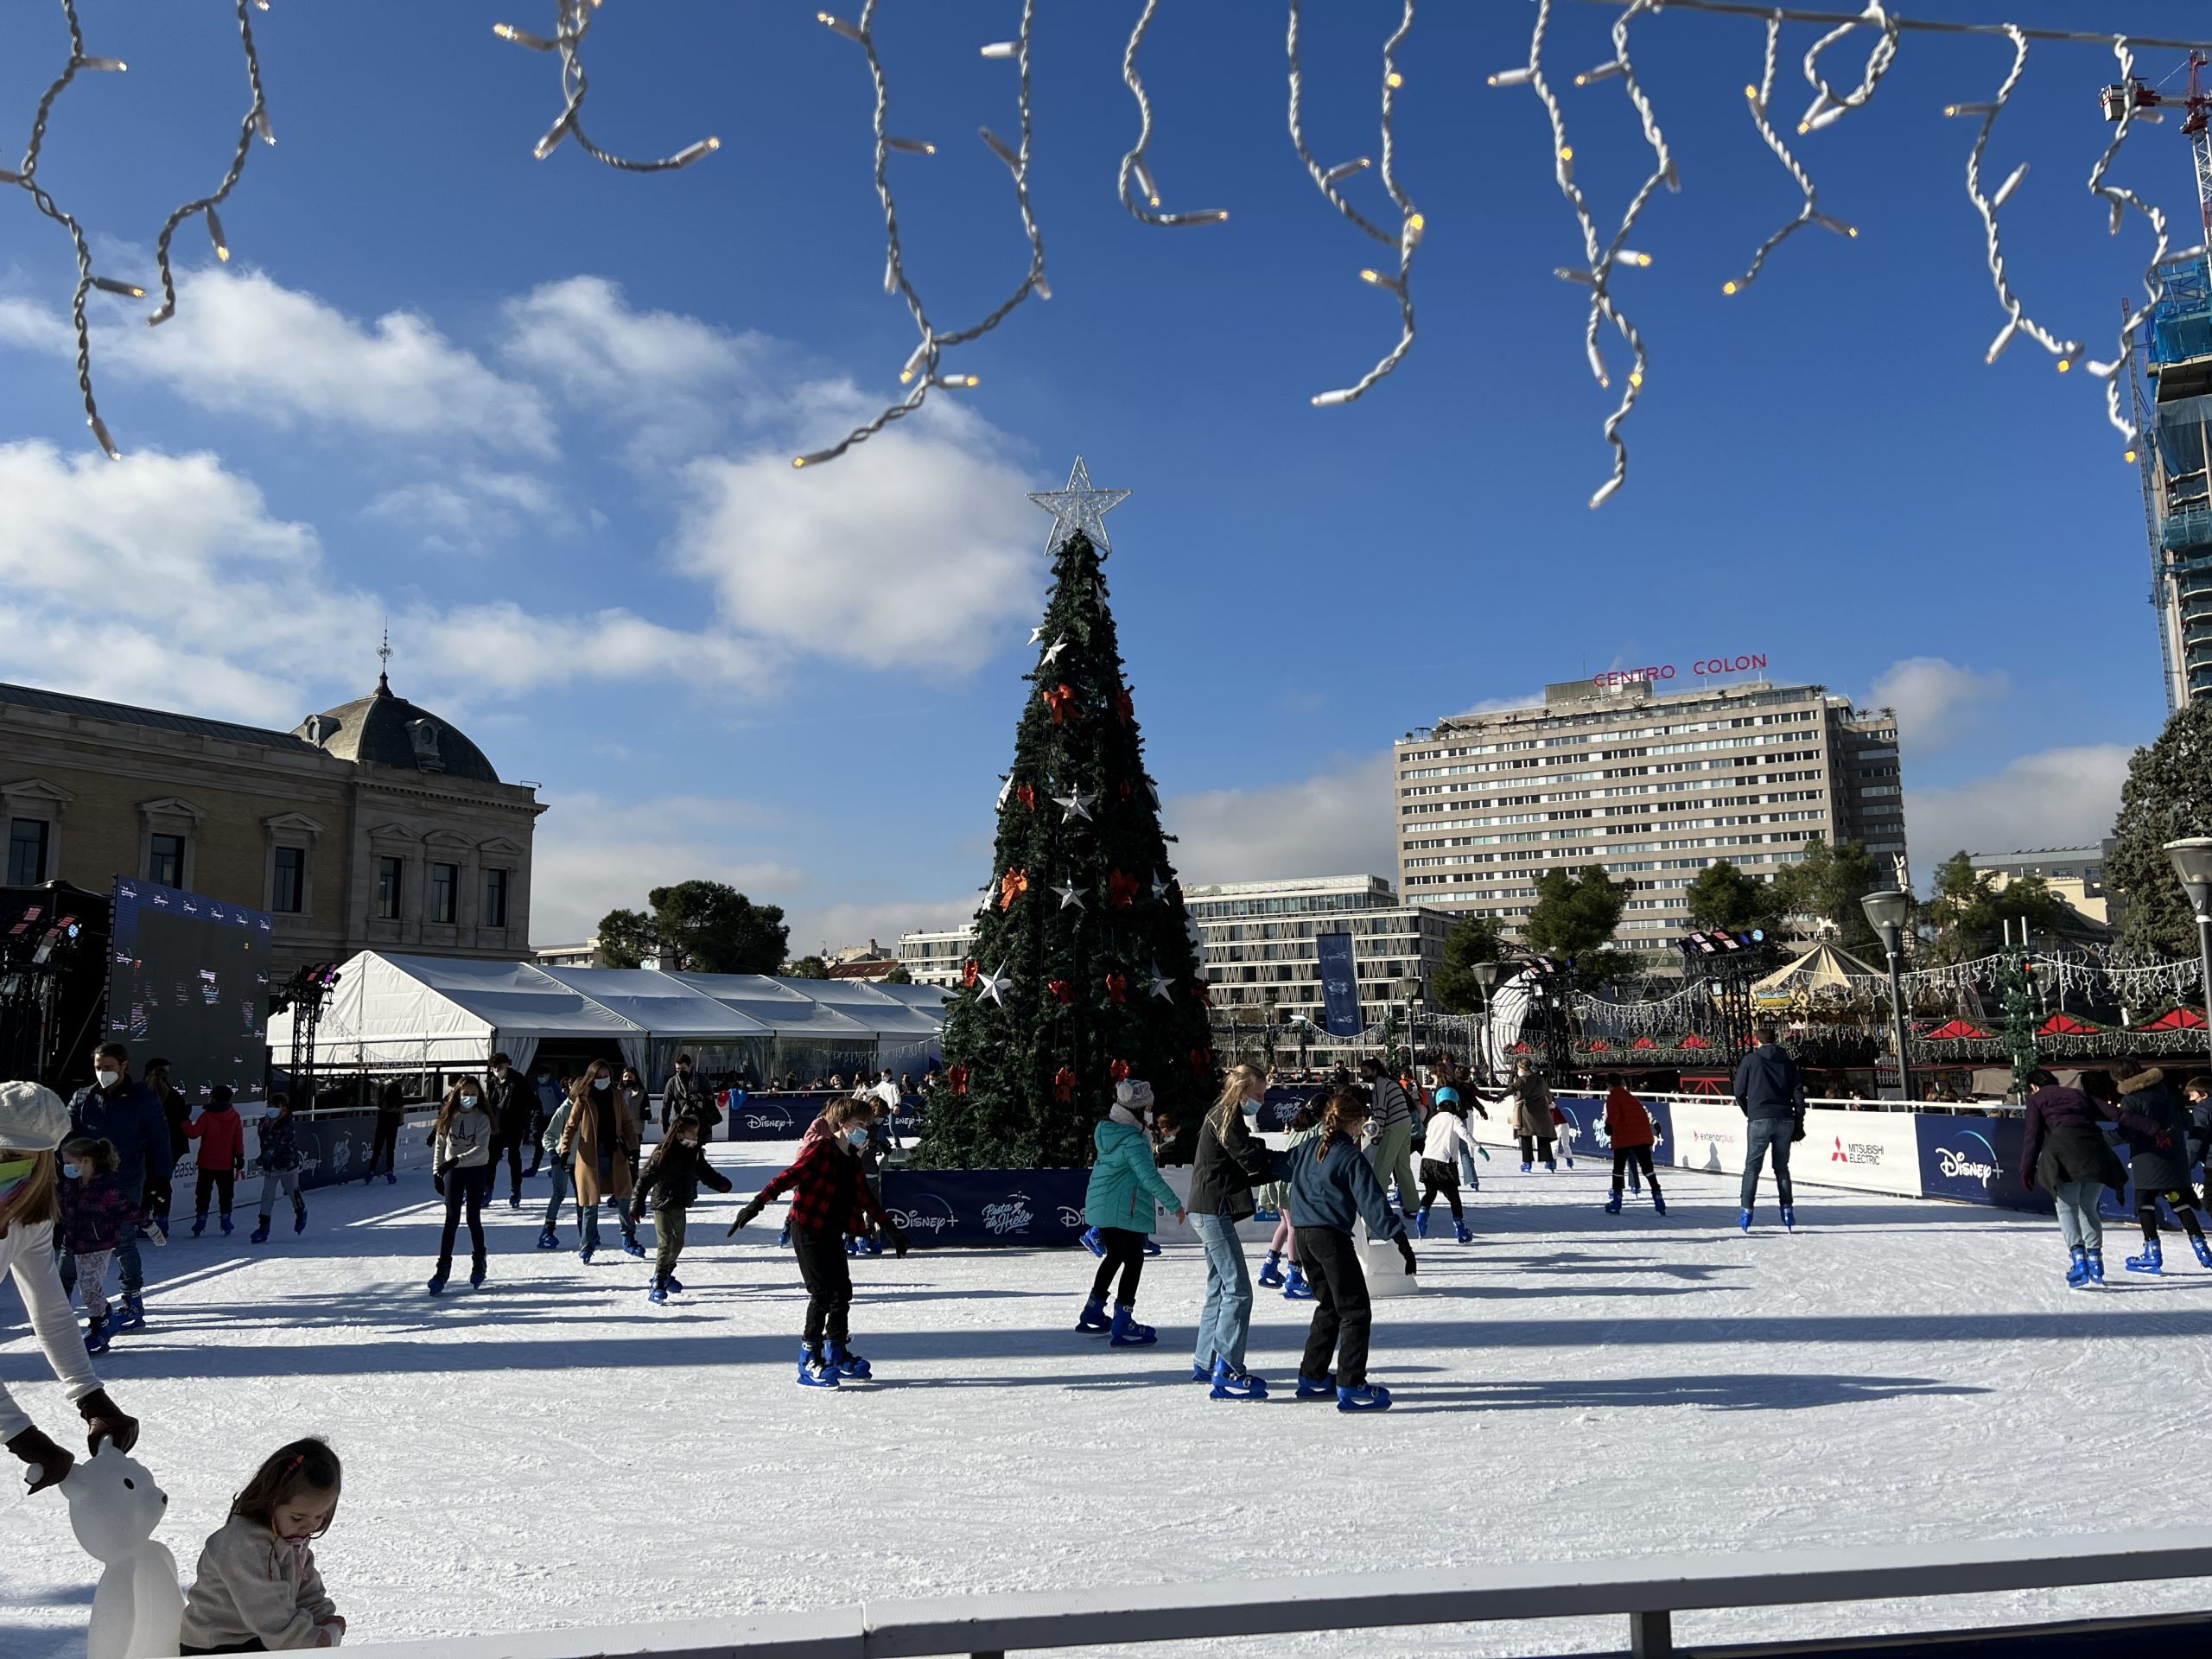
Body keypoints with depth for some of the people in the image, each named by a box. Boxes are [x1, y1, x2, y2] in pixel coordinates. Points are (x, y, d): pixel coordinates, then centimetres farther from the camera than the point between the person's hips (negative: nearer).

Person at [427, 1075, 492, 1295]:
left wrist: (456, 1160, -30)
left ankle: (478, 1263, 22)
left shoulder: (482, 1118, -8)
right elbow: (439, 1145, 7)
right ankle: (443, 1267, -3)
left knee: (474, 1218, 4)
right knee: (452, 1219, -5)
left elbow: (481, 1148, -19)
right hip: (452, 1171, 2)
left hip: (477, 1170, -1)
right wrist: (436, 1171, 2)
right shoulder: (448, 1117, 0)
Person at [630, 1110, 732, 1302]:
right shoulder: (663, 1154, -19)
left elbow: (706, 1172, 10)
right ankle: (657, 1285, -8)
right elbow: (645, 1179, -18)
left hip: (680, 1205, 7)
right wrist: (637, 1205, -20)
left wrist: (720, 1183, -10)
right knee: (666, 1243, -13)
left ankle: (666, 1274, 39)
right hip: (662, 1204, -7)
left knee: (678, 1243, 18)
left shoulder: (694, 1153, 2)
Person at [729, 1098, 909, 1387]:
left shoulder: (852, 1159, 13)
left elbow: (865, 1198, 23)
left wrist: (891, 1228, 27)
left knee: (842, 1291, 10)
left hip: (833, 1233, 8)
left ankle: (837, 1354, 24)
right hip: (808, 1231, -8)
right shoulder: (821, 1149, -12)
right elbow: (790, 1176, -23)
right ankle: (810, 1361, -1)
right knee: (823, 1293, -9)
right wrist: (758, 1202, -34)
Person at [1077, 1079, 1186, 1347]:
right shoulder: (1133, 1140, -21)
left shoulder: (1105, 1130, 5)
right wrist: (1175, 1205, -17)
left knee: (1114, 1255, 23)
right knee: (1134, 1261, 0)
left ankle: (1093, 1313, 32)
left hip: (1100, 1205, 9)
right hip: (1125, 1210, -9)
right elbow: (1149, 1177, -24)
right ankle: (1123, 1326, 0)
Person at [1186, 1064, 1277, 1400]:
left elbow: (1244, 1174, 15)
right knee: (1238, 1290, -11)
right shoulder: (1227, 1117, -12)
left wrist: (1274, 1167, 1)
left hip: (1210, 1212, 11)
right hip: (1213, 1211, -11)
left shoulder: (1222, 1117, 18)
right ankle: (1226, 1374, -11)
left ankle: (1205, 1363, 26)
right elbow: (1253, 1160, -19)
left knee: (1220, 1288, 17)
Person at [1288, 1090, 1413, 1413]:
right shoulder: (1351, 1158, -10)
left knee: (1329, 1306, 21)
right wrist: (1400, 1239, -15)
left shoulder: (1307, 1149, 11)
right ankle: (1351, 1387, -9)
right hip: (1332, 1237, -8)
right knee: (1355, 1312, -3)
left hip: (1304, 1237, 8)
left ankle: (1312, 1377, 25)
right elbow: (1373, 1203, -15)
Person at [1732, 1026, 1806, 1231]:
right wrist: (1799, 1122, 9)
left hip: (1760, 1120, -3)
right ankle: (1787, 1211, 9)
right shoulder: (1787, 1060, 9)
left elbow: (1739, 1091, 1)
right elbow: (1798, 1092, 5)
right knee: (1782, 1167, 14)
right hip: (1785, 1120, 3)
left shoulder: (1751, 1060, 0)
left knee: (1752, 1166, 2)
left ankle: (1747, 1212, -3)